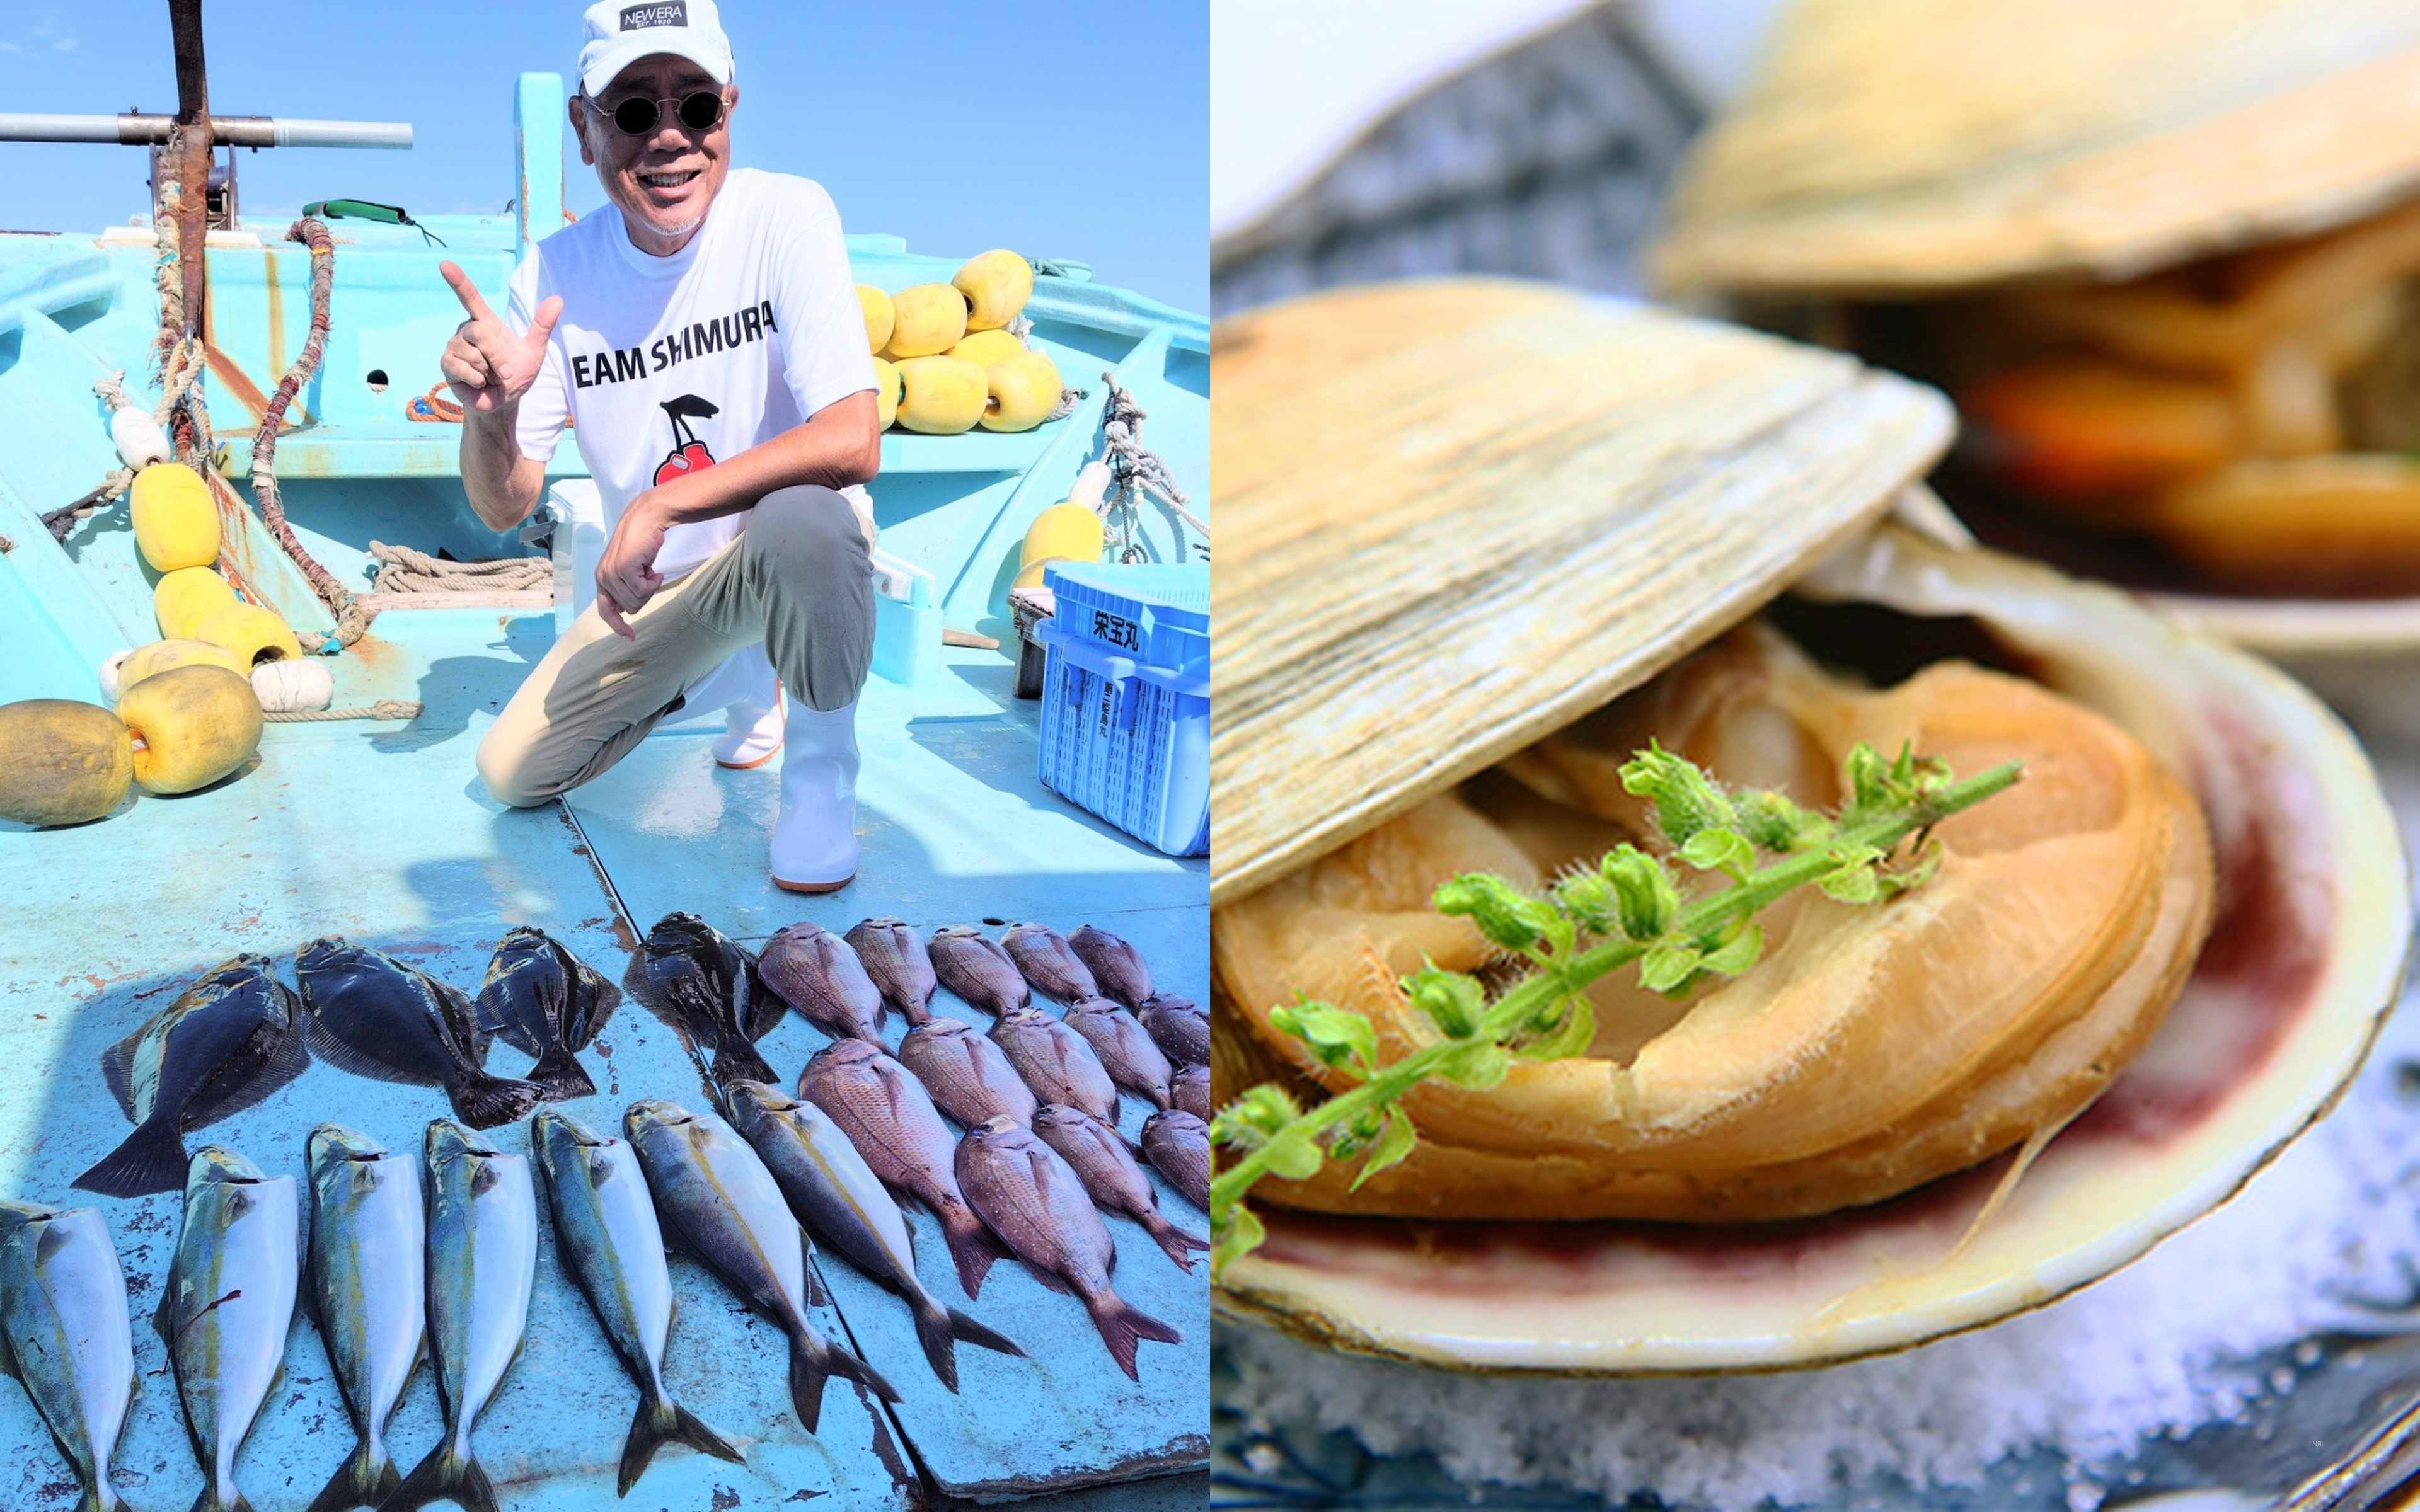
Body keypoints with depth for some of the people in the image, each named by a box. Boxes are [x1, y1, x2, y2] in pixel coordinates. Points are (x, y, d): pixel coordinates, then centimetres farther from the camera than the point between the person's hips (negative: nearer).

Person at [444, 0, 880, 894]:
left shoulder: (784, 216, -19)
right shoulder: (554, 275, -8)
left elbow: (853, 444, -30)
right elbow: (504, 509, -6)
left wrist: (662, 503, -30)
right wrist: (491, 415, -28)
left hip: (792, 551, -5)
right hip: (656, 584, 5)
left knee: (803, 523, -40)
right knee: (511, 776, 3)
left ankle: (820, 767, -11)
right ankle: (741, 682, 27)